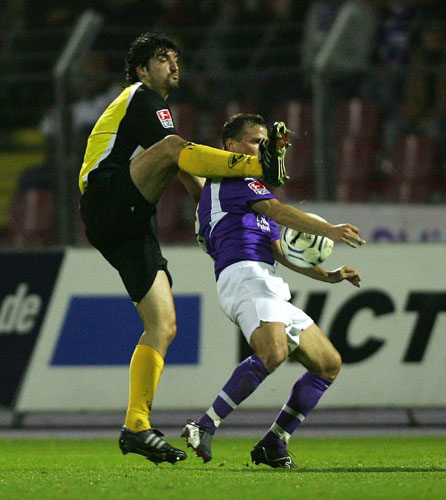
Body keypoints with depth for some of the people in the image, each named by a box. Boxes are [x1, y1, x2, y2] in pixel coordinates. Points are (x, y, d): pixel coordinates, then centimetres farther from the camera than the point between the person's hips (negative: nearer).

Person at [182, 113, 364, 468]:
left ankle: (273, 445, -1)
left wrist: (327, 275, 26)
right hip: (245, 275, -10)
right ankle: (205, 428, -33)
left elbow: (278, 250, 34)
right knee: (273, 352, -35)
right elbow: (277, 211, -12)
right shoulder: (233, 177, 5)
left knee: (328, 363, 6)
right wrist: (329, 230, -20)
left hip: (268, 287, 10)